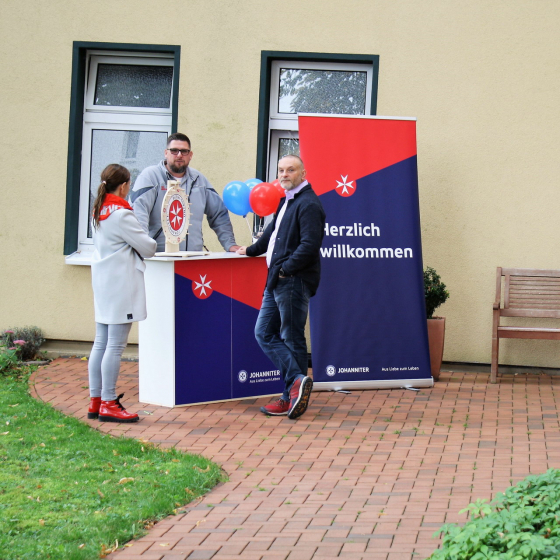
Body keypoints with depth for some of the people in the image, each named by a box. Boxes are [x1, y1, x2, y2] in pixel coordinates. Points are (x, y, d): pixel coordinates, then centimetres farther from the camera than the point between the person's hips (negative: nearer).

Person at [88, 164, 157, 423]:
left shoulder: (99, 212, 12)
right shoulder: (121, 214, -15)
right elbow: (148, 247, -11)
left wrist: (137, 245, 8)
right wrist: (150, 245, 11)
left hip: (103, 282, 9)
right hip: (121, 284, -9)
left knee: (101, 343, 12)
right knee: (115, 346, -6)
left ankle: (95, 401, 15)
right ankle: (108, 404, -4)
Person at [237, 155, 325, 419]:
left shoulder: (308, 204, -14)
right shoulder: (287, 201, 17)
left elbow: (310, 244, -23)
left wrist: (285, 269, -21)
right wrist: (251, 250, 46)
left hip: (295, 281, -10)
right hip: (276, 281, 10)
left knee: (292, 339, -4)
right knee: (264, 332, 9)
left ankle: (292, 397, 1)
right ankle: (297, 381, 7)